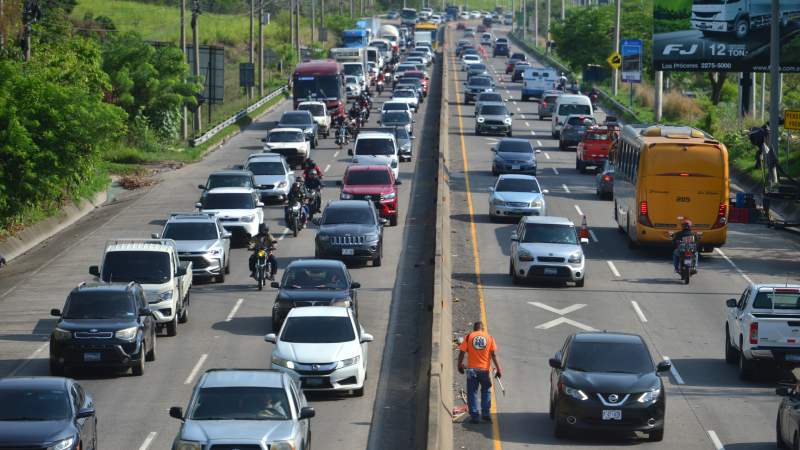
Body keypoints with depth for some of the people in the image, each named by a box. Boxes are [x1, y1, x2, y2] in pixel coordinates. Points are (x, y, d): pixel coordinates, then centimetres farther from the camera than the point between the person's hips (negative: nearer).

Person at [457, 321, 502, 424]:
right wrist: (498, 369, 2)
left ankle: (474, 416, 1)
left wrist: (460, 365, 11)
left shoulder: (469, 337, 0)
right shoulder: (489, 337, 3)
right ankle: (486, 413, 12)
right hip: (485, 369, 1)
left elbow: (462, 353, -2)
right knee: (486, 392, 17)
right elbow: (494, 355, -1)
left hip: (472, 369, -1)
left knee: (472, 393, 5)